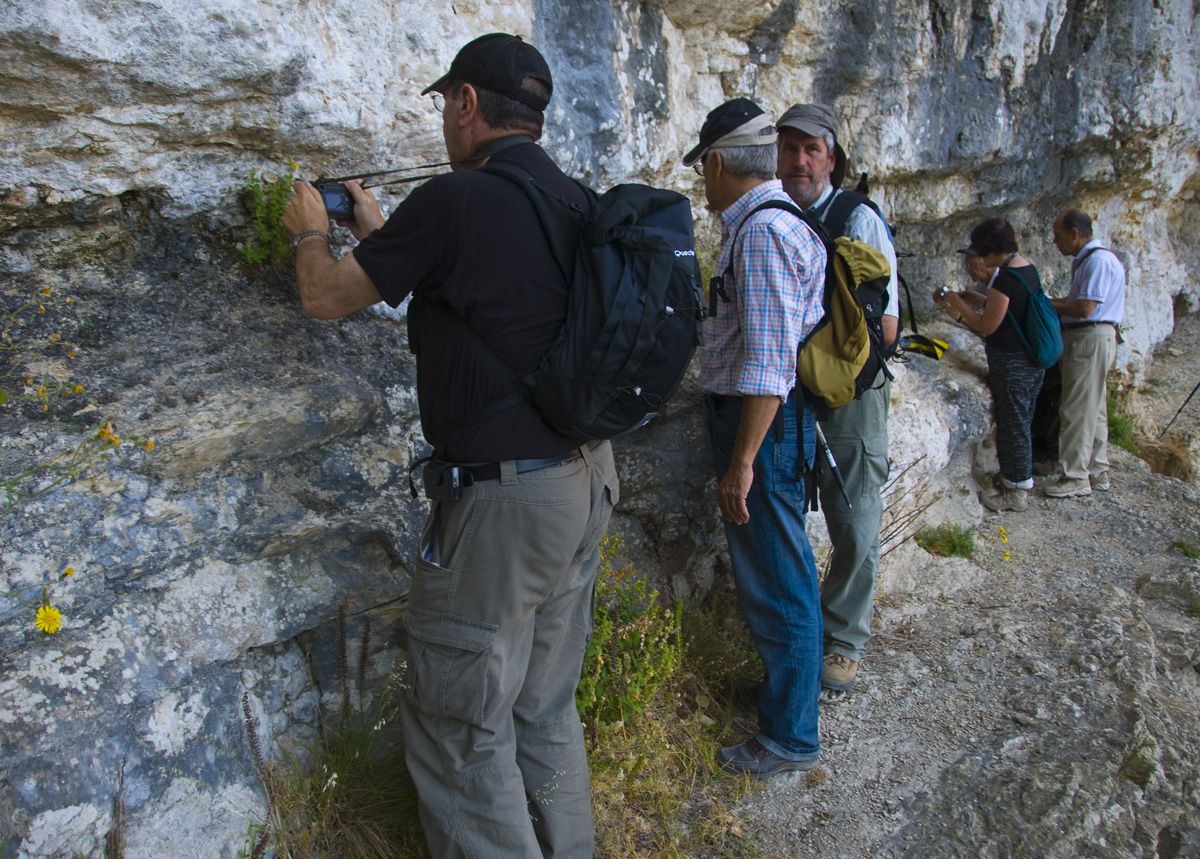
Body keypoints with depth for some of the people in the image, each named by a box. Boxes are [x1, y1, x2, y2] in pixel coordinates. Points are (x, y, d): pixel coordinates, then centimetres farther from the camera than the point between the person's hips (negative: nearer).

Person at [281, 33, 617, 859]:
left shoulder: (456, 200, -15)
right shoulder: (576, 203, 8)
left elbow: (325, 298, -2)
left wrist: (311, 233, 19)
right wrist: (382, 233, 31)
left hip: (502, 496, -8)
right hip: (586, 478, 9)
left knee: (462, 729, 7)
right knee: (546, 709, 20)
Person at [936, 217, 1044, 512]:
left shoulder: (1005, 277, -22)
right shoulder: (1027, 269, 7)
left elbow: (987, 326, -18)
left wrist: (958, 304, -8)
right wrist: (974, 300, 11)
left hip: (1011, 363, -9)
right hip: (1031, 359, 9)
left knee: (1011, 424, 2)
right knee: (1021, 422, 19)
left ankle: (1016, 491, 12)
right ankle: (1022, 480, 31)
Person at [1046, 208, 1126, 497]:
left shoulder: (1099, 260, -18)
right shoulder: (1086, 260, 14)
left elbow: (1084, 308, -23)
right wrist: (1051, 302, 3)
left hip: (1091, 340, -10)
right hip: (1086, 339, 10)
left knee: (1078, 410, -6)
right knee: (1093, 409, 16)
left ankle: (1076, 477, 0)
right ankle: (1096, 473, 25)